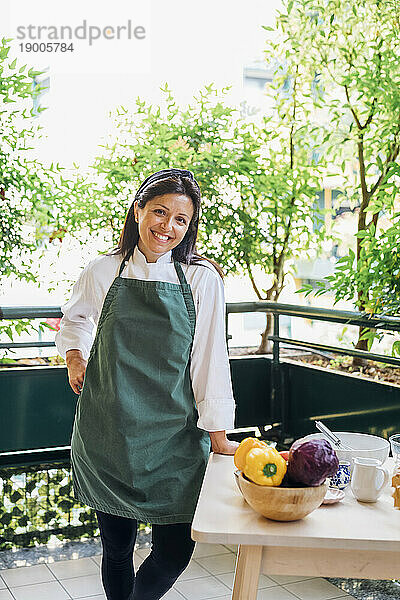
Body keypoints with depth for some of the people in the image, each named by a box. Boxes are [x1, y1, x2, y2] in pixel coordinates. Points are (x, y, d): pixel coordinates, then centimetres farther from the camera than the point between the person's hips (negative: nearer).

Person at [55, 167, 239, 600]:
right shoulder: (103, 272, 2)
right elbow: (74, 319, 23)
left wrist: (218, 435, -2)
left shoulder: (202, 279, -2)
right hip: (106, 432, 1)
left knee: (174, 552, 2)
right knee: (116, 547, 9)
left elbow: (210, 358, -1)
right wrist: (74, 356, 5)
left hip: (174, 435, 0)